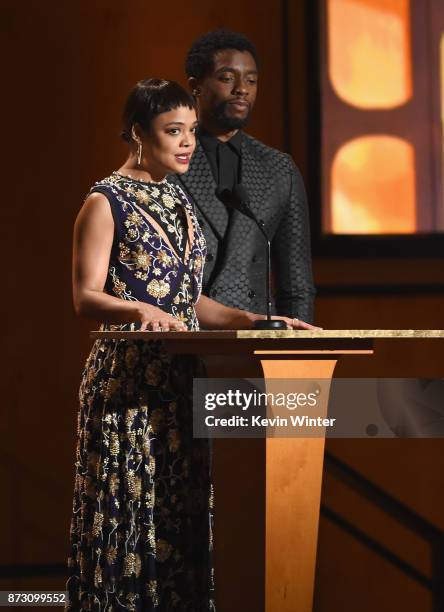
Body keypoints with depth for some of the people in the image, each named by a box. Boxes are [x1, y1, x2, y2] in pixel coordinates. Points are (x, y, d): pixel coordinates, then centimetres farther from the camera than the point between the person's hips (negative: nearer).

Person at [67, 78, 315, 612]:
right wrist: (141, 311, -32)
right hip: (128, 381, -7)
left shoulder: (179, 203, 17)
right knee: (132, 514, -6)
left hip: (183, 377, 7)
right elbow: (85, 297, -14)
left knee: (185, 508, 5)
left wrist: (254, 321, 7)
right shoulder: (106, 202, -5)